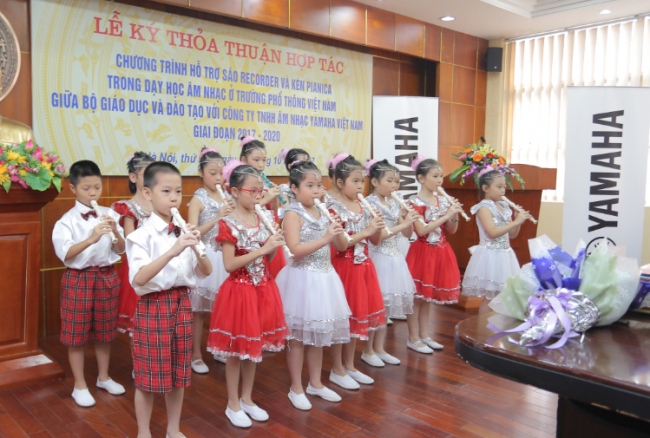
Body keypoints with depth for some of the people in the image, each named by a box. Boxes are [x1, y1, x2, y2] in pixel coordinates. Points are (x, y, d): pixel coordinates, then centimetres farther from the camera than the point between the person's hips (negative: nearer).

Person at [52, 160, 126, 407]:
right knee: (77, 335, 7)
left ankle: (103, 377, 34)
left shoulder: (109, 215, 1)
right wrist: (91, 239, -33)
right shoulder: (67, 220, -9)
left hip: (107, 277, 3)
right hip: (78, 279, -3)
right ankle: (80, 386, 23)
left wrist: (115, 232, -19)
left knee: (105, 332, 16)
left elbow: (121, 250, 1)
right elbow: (65, 254, -19)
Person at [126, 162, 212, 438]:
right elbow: (139, 279, -25)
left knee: (179, 372, 16)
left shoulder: (184, 232, 3)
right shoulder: (142, 235, -12)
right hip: (153, 306, -5)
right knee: (149, 375, 7)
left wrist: (197, 248, -16)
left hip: (182, 304, 5)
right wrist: (172, 251, -35)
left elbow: (206, 272, 3)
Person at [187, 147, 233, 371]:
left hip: (224, 258, 5)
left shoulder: (226, 198, 7)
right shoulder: (198, 200, -8)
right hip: (204, 258, -5)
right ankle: (196, 355, 17)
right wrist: (217, 217, -23)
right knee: (199, 310, 5)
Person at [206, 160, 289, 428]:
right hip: (239, 290, -6)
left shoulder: (264, 218, 3)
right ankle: (233, 404, 24)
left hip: (262, 289, 6)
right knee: (236, 350, 7)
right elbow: (229, 264, -19)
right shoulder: (229, 223, -14)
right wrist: (262, 249, -23)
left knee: (254, 347, 16)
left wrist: (274, 247, -11)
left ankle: (247, 399, 32)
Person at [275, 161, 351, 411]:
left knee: (319, 333, 16)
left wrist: (338, 234, -2)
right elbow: (296, 250, -23)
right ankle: (296, 389, 19)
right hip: (302, 279, -7)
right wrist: (325, 238, -26)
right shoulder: (293, 214, -12)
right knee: (298, 336, 4)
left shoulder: (322, 214, 9)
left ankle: (315, 383, 31)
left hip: (323, 278, 7)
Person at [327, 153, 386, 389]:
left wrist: (377, 229, -9)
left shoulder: (364, 208, 8)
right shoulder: (334, 209, -13)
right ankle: (337, 370, 16)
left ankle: (349, 366, 27)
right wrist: (366, 231, -23)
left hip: (363, 267, 8)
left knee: (359, 314, 13)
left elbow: (375, 242, 10)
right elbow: (340, 244, -20)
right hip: (344, 267, -7)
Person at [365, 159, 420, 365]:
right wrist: (403, 223, -18)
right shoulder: (369, 204, -11)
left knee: (387, 304, 12)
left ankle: (379, 349, 22)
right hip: (379, 259, -7)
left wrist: (409, 220, -8)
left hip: (394, 258, 7)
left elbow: (408, 233, 12)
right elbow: (376, 235, -19)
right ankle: (368, 351, 13)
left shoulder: (394, 204, 10)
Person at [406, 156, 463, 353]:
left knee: (428, 296, 15)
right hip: (423, 251, -6)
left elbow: (451, 230, 11)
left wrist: (454, 216, -7)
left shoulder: (443, 200, 8)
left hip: (440, 252, 7)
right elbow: (421, 230, -21)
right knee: (417, 296, 1)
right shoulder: (415, 201, -12)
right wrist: (446, 215, -21)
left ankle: (424, 335, 25)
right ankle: (413, 338, 12)